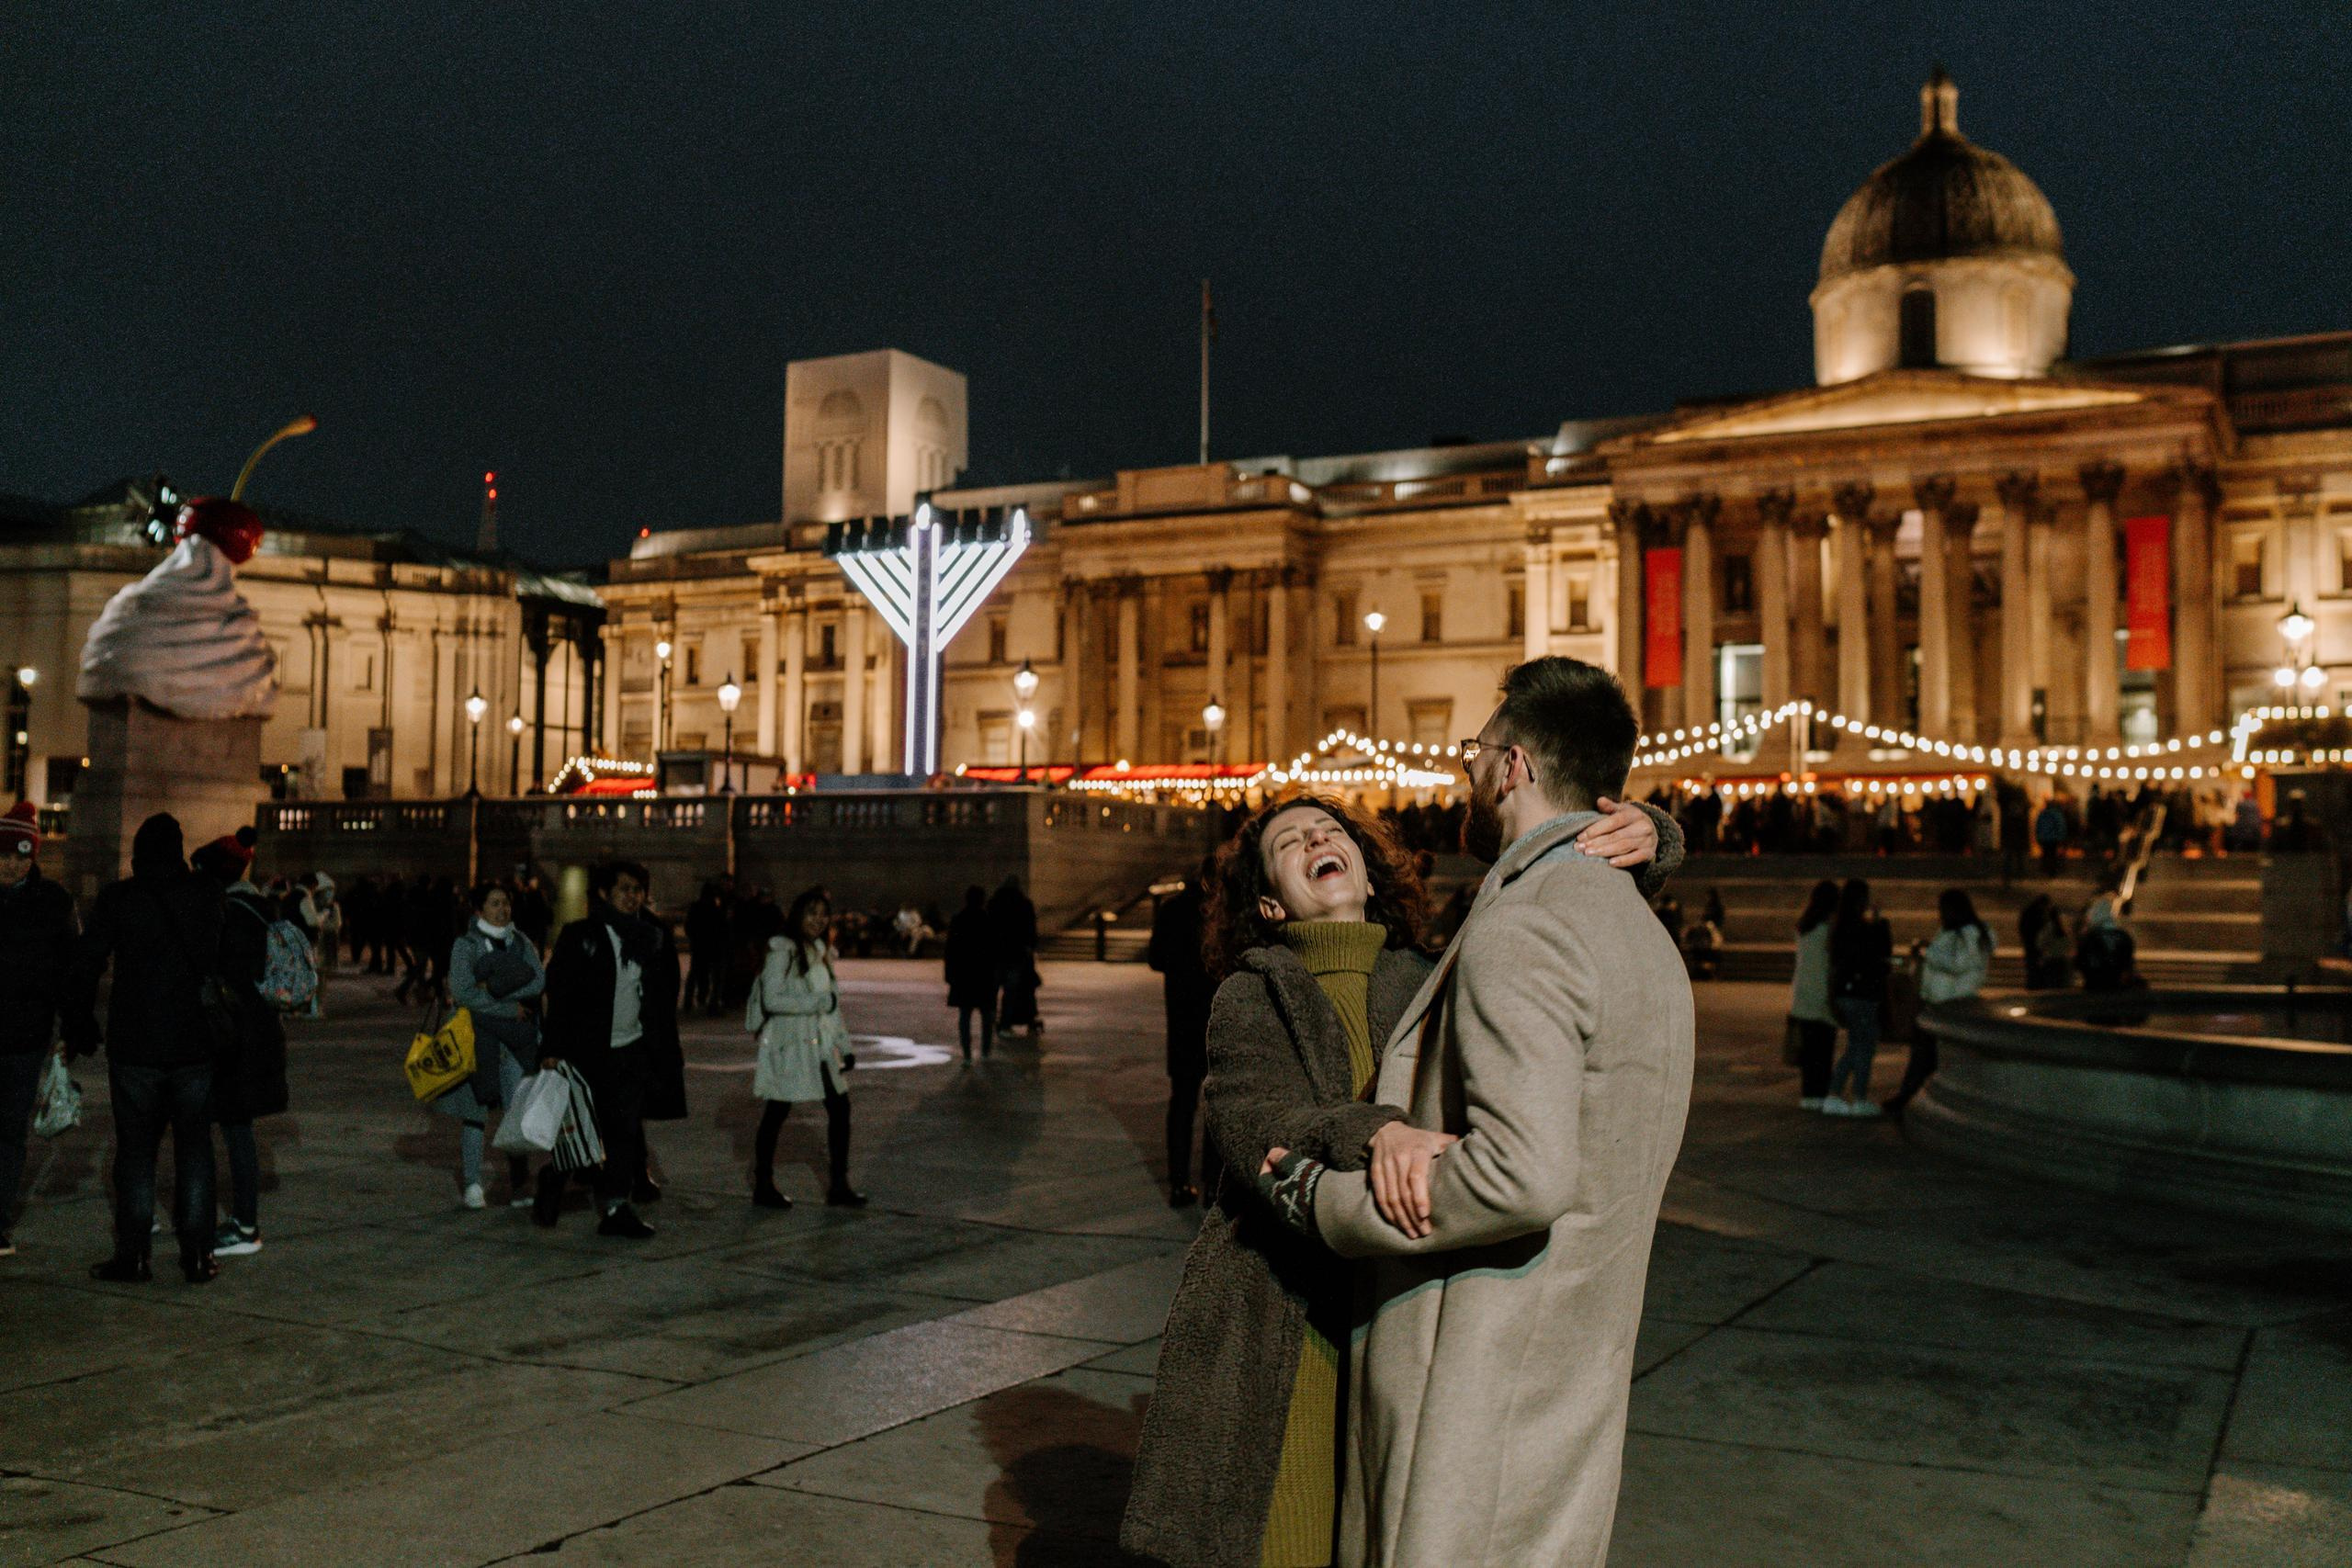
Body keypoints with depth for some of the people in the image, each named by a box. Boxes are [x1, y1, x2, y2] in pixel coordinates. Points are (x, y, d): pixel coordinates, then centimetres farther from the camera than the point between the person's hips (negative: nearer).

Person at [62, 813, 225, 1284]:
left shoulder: (116, 899, -4)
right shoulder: (210, 897, 0)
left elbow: (83, 969, -3)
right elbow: (225, 967, 5)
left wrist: (79, 1032, 7)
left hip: (134, 1046, -1)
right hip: (195, 1044, 1)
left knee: (135, 1148, 6)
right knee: (194, 1145, 8)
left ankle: (132, 1254, 7)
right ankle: (197, 1254, 7)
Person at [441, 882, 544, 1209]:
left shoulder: (521, 942, 11)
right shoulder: (466, 944, -1)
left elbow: (539, 982, -4)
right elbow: (462, 992, -12)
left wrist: (494, 991, -14)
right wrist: (509, 1007, -11)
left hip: (519, 1035, 3)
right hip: (480, 1033, -3)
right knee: (476, 1110, -1)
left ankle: (519, 1188, 7)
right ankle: (470, 1186, 9)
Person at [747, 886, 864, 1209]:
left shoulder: (821, 951, 13)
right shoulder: (783, 950, -11)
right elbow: (772, 1000, -19)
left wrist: (842, 1043, 14)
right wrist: (819, 1002, -20)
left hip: (819, 1044, 7)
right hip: (789, 1043, -7)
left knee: (839, 1107, 2)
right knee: (777, 1112, 2)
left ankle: (839, 1185, 9)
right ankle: (763, 1185, 15)